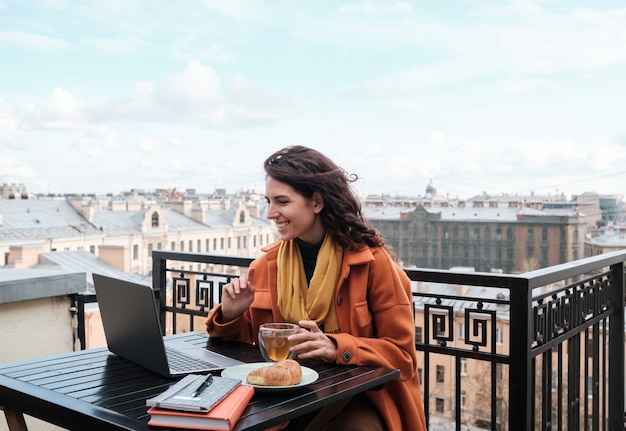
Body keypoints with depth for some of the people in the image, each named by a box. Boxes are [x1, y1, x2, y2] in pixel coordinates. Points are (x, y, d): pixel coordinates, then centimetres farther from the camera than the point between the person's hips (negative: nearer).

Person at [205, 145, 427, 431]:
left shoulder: (371, 261, -9)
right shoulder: (268, 263, 3)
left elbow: (400, 352, -9)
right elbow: (246, 341, 11)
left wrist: (337, 348, -25)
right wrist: (230, 317, -11)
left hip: (358, 397, -3)